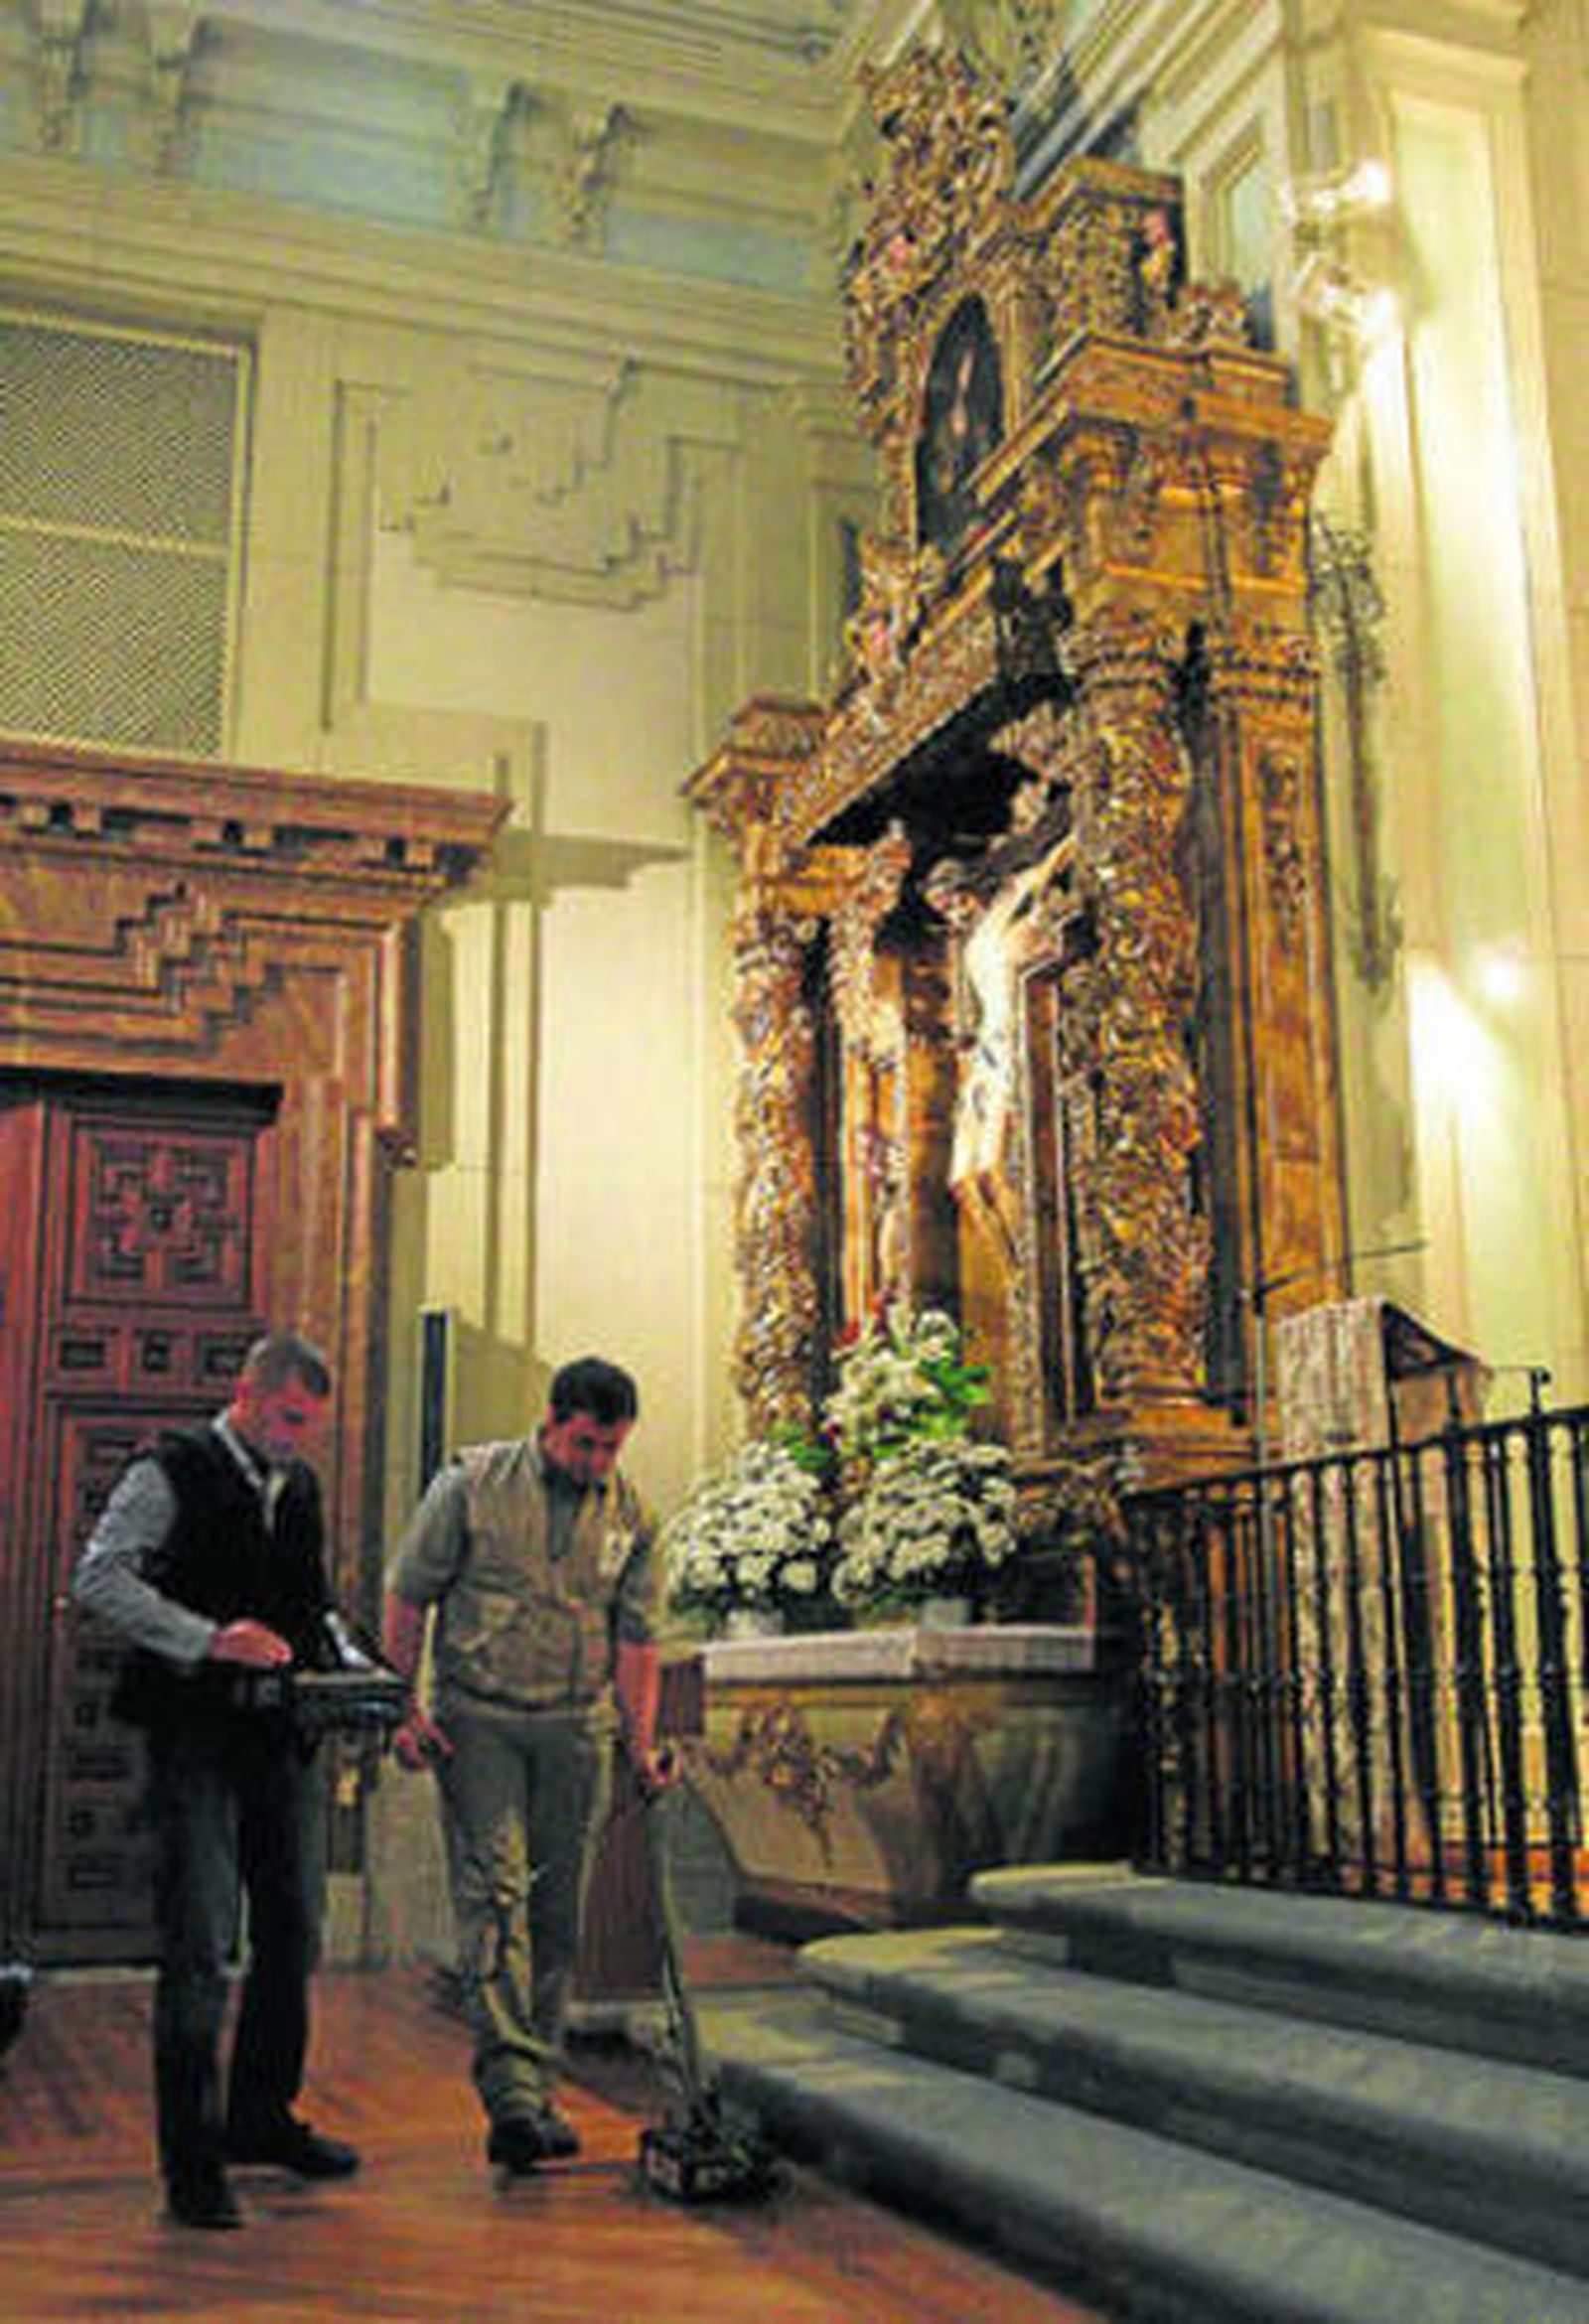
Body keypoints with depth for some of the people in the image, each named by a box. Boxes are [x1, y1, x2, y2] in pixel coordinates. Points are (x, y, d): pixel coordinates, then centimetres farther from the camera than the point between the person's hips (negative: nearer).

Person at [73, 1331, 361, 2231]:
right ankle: (193, 2164, 3)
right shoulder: (171, 1473, -6)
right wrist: (209, 1637, -25)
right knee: (200, 1951, -7)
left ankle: (263, 2117, 30)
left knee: (295, 1938, 13)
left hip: (286, 1741, 7)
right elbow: (99, 1578, -16)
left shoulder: (301, 1486, 14)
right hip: (196, 1739, -7)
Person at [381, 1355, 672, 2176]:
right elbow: (408, 1598, 0)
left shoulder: (631, 1516, 7)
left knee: (557, 1912, 6)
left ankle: (540, 2090, 17)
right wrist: (403, 1707, -5)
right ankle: (510, 2087, -20)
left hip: (575, 1730, 3)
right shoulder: (472, 1483, -2)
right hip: (476, 1721, -3)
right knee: (494, 1890, -14)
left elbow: (635, 1639, 9)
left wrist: (642, 1743, 1)